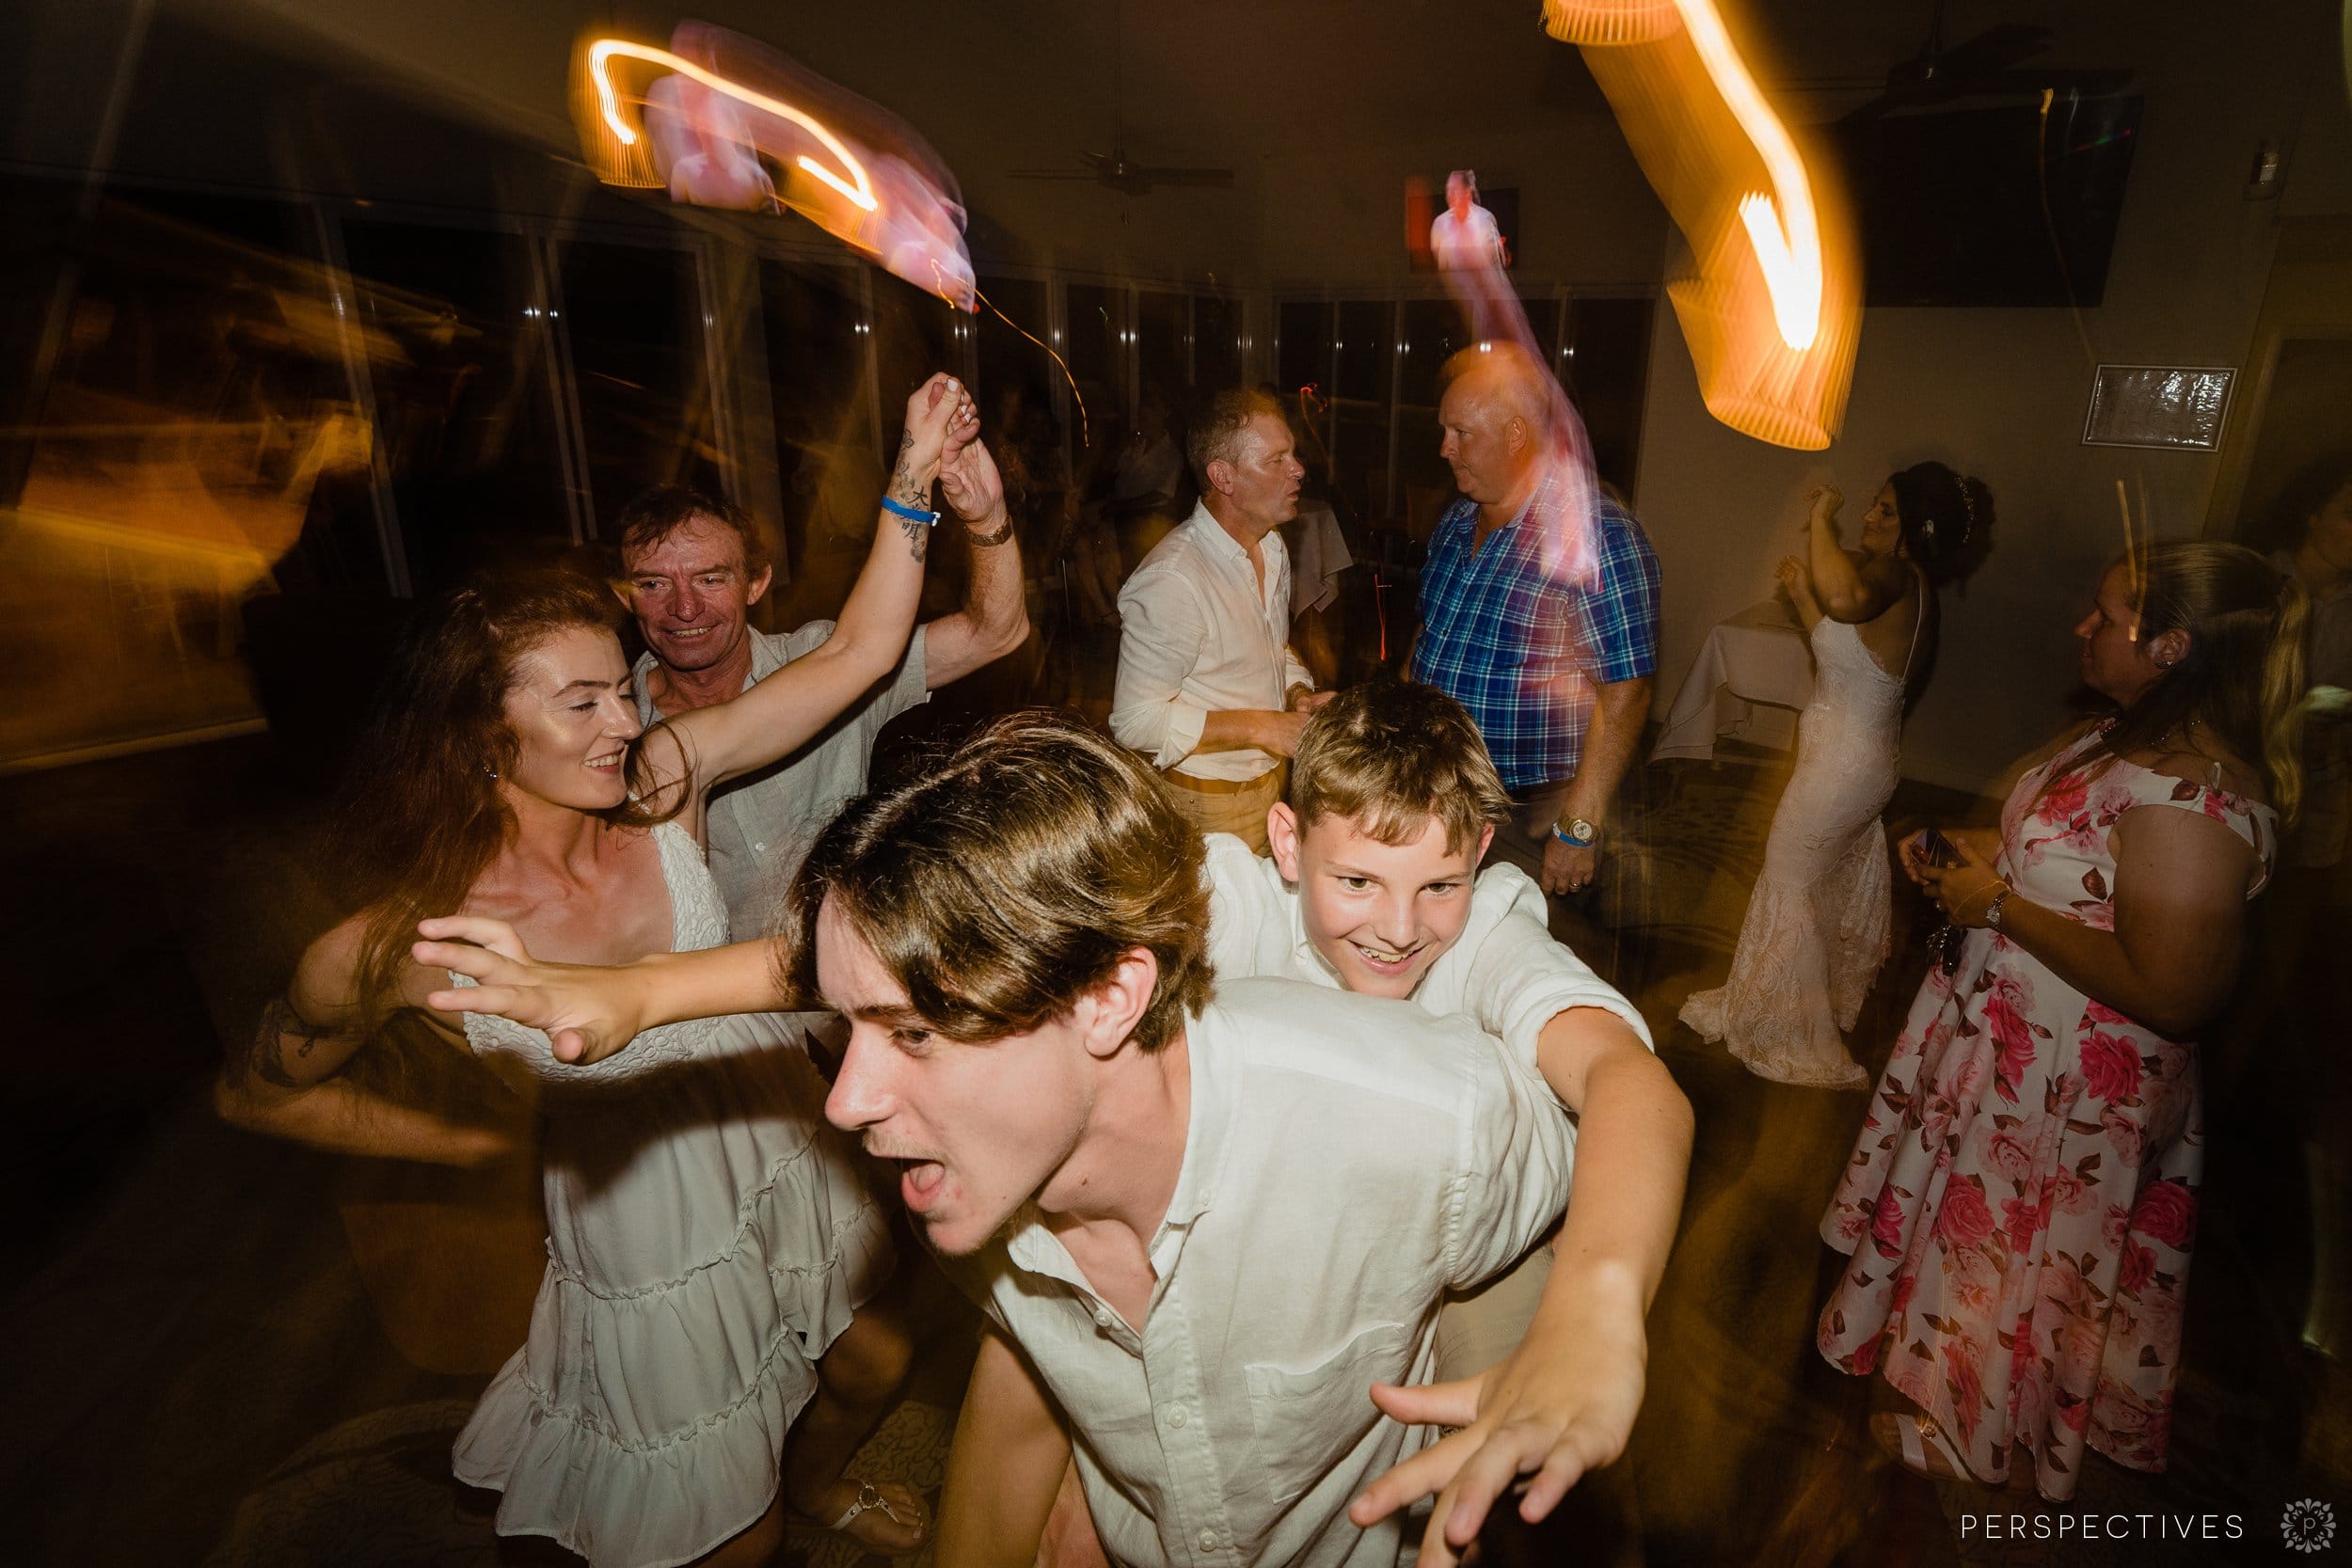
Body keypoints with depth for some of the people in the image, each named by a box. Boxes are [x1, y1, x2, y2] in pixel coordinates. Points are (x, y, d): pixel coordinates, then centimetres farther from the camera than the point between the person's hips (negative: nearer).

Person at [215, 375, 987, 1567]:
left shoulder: (661, 785, -14)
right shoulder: (400, 950, -22)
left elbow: (856, 653, -16)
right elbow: (262, 1095, -2)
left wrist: (912, 483, -24)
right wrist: (473, 1145, -5)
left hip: (791, 1158, 4)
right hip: (651, 1248, -3)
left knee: (871, 1372, 27)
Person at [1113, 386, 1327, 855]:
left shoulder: (1272, 549, 6)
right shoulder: (1170, 580, -25)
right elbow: (1135, 720, -26)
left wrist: (1299, 694, -2)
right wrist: (1262, 728, -25)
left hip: (1273, 780, 8)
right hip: (1209, 806, -8)